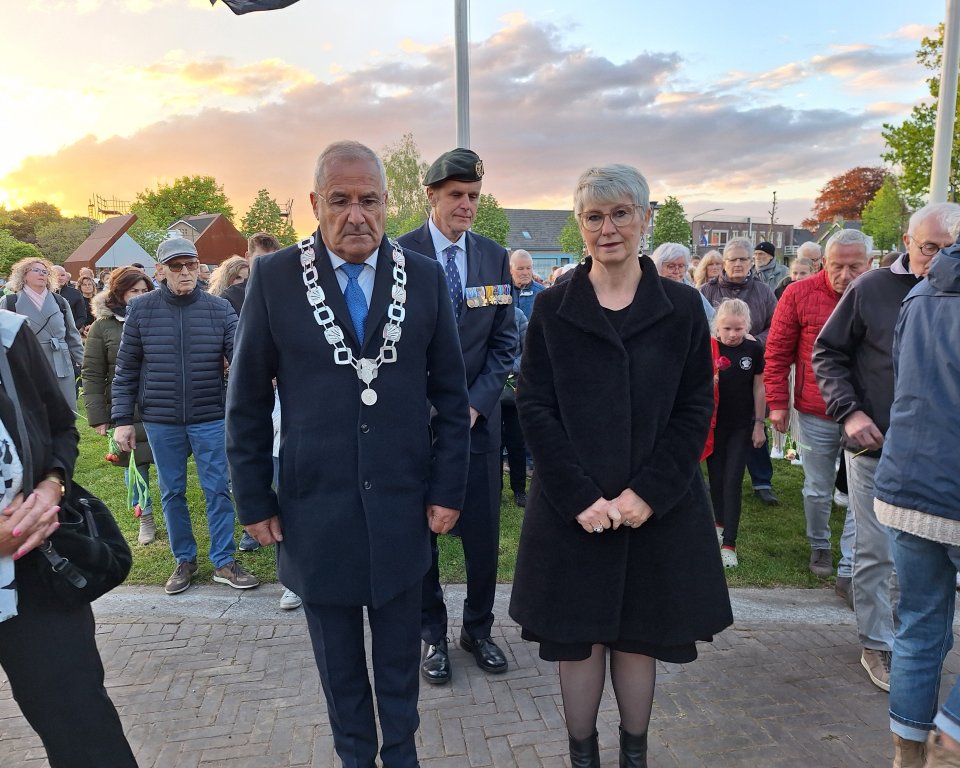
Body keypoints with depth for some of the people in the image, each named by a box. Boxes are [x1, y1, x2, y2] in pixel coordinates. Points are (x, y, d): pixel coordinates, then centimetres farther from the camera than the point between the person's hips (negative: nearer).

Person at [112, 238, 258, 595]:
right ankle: (184, 560, 29)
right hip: (160, 420, 1)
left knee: (218, 490, 5)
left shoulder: (219, 308, -3)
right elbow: (126, 370, 3)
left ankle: (224, 561, 20)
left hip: (210, 418, -1)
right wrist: (122, 420, 1)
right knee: (172, 493, 12)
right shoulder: (141, 309, -1)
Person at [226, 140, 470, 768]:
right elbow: (247, 401, 0)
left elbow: (451, 393, 2)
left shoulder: (425, 276, -1)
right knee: (339, 669, 20)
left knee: (400, 662, 19)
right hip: (316, 511, 0)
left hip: (402, 509, 1)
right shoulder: (274, 277, -4)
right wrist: (255, 501, -1)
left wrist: (448, 490, -1)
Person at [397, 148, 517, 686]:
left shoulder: (495, 258, 5)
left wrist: (475, 403, -6)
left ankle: (479, 629, 30)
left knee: (484, 534, 9)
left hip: (478, 415, 3)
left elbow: (505, 342, 5)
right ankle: (433, 635, 28)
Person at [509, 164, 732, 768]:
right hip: (571, 507, 0)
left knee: (639, 634, 13)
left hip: (658, 507, 1)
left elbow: (696, 409, -1)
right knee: (578, 635, 9)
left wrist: (647, 493, -12)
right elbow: (535, 406, -4)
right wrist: (580, 496, -13)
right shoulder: (553, 308, -1)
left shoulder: (682, 307, 0)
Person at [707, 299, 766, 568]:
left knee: (733, 481, -2)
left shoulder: (754, 349, -5)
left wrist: (759, 424, 3)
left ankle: (729, 543, 1)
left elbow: (759, 388, 3)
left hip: (742, 426, -1)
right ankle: (720, 523, 37)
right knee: (716, 476, 13)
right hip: (714, 424, 1)